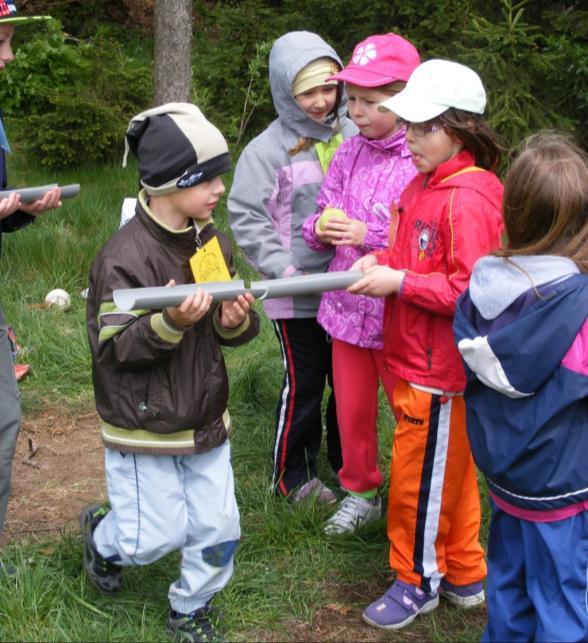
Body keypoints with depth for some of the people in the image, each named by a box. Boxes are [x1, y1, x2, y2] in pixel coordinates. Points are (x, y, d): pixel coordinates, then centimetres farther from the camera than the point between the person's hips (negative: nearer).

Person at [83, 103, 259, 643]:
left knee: (218, 529, 10)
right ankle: (101, 535, 39)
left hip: (205, 416, 6)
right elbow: (112, 349, -20)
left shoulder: (213, 243, 2)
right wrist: (170, 323, -35)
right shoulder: (124, 257, -20)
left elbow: (233, 326, 10)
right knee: (155, 537, 5)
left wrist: (236, 322, -14)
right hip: (144, 426, -6)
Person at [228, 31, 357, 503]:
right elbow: (246, 216, -9)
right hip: (298, 292, -4)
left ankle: (346, 463, 37)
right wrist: (281, 267, -17)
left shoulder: (352, 135, -2)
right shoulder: (268, 149, -11)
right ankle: (294, 475, 27)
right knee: (303, 385, 9)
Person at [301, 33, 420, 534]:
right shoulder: (350, 152, 2)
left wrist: (370, 235, -23)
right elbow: (323, 214, 10)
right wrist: (321, 228, -12)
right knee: (352, 409, 18)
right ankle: (361, 492, 40)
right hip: (347, 306, 5)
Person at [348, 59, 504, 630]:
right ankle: (465, 576, 37)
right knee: (448, 471, 21)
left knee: (420, 477, 7)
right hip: (412, 359, 9)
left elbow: (471, 289, -25)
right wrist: (381, 262, -1)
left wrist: (398, 282, -21)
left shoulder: (468, 198, -22)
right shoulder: (425, 183, 6)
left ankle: (418, 581, 28)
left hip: (440, 371, -9)